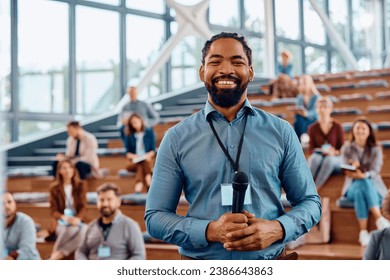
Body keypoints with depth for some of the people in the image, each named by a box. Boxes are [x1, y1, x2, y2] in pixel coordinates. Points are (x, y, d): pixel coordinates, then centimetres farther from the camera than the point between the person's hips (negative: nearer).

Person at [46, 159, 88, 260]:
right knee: (69, 230, -39)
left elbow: (83, 207, 1)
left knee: (84, 230, -38)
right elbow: (54, 211, 2)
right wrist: (64, 217, -21)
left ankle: (55, 257, -43)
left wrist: (77, 219, -22)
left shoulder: (81, 186, 10)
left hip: (77, 220, 1)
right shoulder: (54, 188, 8)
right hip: (61, 222, -1)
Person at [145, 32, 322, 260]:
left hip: (269, 259, 1)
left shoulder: (280, 132, -1)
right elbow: (155, 216, -4)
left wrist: (276, 229, -17)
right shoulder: (177, 138, -4)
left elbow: (310, 201, 3)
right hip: (200, 265, -1)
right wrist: (210, 231, -20)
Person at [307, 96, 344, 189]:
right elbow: (311, 149, 2)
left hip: (335, 159, -1)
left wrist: (334, 152, -21)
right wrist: (319, 151, -19)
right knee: (315, 157, -35)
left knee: (329, 159, -37)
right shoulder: (312, 128, 2)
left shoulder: (337, 126, -1)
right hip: (318, 158, 1)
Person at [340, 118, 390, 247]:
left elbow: (375, 171, -8)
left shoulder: (376, 150, 8)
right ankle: (379, 219, -40)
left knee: (365, 182, -37)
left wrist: (364, 175, -32)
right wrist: (353, 168, -28)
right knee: (360, 187, -36)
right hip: (353, 187, 1)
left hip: (374, 187, -1)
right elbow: (344, 169, -3)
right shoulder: (346, 148, 11)